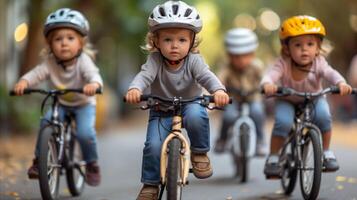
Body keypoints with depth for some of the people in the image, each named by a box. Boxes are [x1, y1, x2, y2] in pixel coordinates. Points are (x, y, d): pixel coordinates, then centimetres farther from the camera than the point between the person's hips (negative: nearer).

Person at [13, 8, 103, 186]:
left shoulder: (83, 61, -23)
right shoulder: (50, 62, -15)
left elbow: (93, 74, -39)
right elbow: (37, 73, -26)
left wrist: (93, 84, -63)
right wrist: (23, 82, -48)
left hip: (84, 104, -3)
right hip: (60, 104, 3)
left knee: (85, 133, -25)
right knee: (46, 122, -24)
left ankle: (91, 163, 2)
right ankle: (39, 160, -6)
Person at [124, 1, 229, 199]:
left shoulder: (193, 60, -18)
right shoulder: (155, 60, -18)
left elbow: (207, 76, -32)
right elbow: (144, 75, -34)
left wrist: (219, 90, -55)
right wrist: (134, 89, -59)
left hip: (190, 105, -1)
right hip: (161, 111, 1)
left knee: (196, 115, -35)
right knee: (153, 145, -18)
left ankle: (199, 153, -10)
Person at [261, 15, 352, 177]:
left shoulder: (318, 63, -24)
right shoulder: (283, 64, -26)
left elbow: (331, 73, -39)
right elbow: (271, 74, -41)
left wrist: (341, 84, -62)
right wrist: (268, 84, -66)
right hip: (288, 101, -1)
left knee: (323, 115, -27)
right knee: (283, 121, -28)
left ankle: (326, 152, -4)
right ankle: (273, 158, -6)